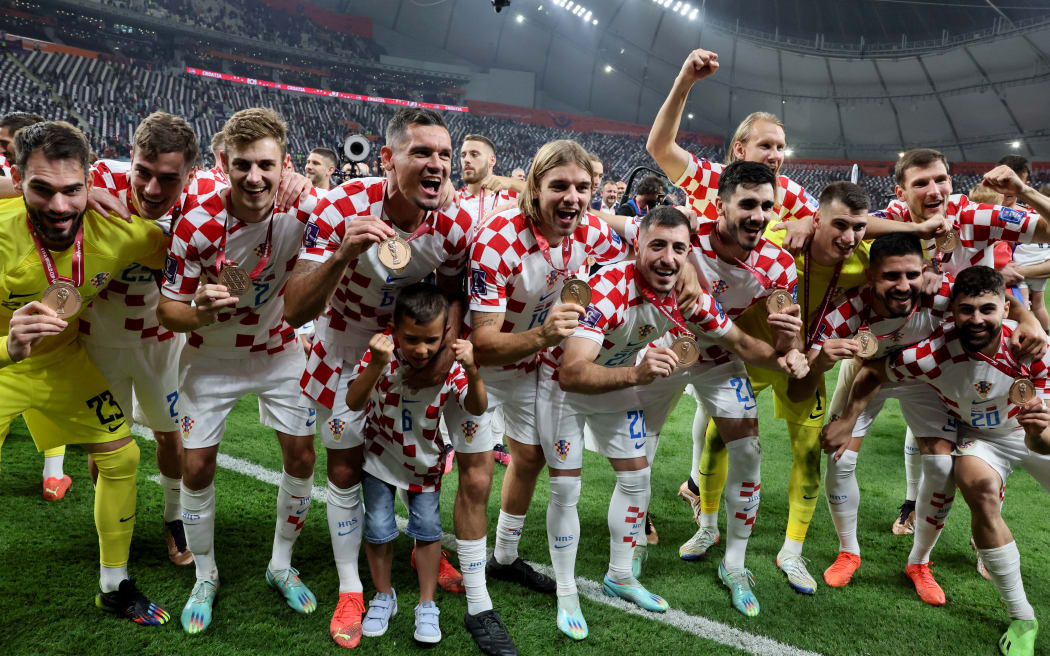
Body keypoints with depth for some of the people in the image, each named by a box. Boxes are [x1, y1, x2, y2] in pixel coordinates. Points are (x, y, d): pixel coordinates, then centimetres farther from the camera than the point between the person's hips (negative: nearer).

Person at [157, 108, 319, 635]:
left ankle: (281, 566, 26)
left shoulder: (302, 210, -22)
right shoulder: (197, 226, -25)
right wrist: (203, 312, -38)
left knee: (301, 456, 2)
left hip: (278, 348, 2)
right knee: (197, 466, 0)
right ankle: (205, 576, 25)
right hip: (212, 355, -1)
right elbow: (168, 311, -16)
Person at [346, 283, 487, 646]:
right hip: (380, 456, -1)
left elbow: (477, 408, -23)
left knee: (427, 528, 3)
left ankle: (427, 605, 21)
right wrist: (376, 365, -47)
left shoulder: (448, 363, -21)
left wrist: (471, 370, -41)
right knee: (378, 529, 1)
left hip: (424, 460, 1)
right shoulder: (382, 352, -24)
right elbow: (353, 403, -30)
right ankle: (383, 597, 27)